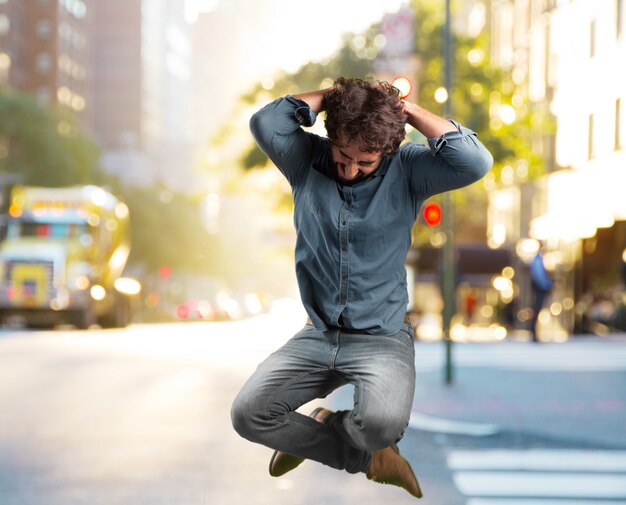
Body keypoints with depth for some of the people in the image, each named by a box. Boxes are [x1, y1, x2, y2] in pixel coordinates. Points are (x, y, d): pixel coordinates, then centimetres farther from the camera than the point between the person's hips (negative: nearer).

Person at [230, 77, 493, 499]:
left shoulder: (407, 170, -6)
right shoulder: (307, 159, 0)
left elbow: (475, 162, -22)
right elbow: (265, 123, -19)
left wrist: (407, 109, -17)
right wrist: (335, 94, -12)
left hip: (383, 338, -3)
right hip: (317, 335, 3)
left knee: (383, 422, -32)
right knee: (248, 415, -15)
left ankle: (322, 433, 6)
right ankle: (364, 457, 4)